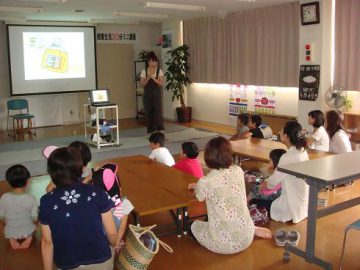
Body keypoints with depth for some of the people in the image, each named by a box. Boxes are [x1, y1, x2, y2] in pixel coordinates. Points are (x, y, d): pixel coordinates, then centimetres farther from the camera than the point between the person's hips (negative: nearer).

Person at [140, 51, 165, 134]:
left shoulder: (159, 71, -1)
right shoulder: (144, 71, 1)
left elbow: (161, 83, -8)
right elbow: (142, 84, -1)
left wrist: (153, 78, -18)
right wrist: (148, 78, -17)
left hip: (156, 95, -1)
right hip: (147, 95, 1)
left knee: (158, 113, -9)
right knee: (149, 114, 7)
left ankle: (160, 132, -7)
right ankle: (150, 132, 18)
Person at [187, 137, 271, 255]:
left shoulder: (205, 182, -17)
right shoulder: (238, 171, -4)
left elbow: (200, 197, 8)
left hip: (222, 245, -6)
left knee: (195, 225, 25)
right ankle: (254, 230, 16)